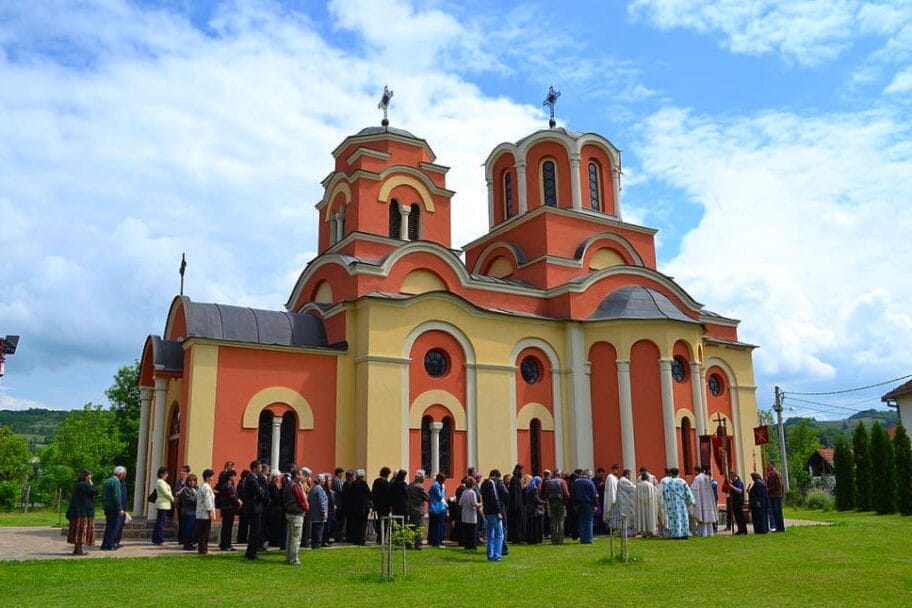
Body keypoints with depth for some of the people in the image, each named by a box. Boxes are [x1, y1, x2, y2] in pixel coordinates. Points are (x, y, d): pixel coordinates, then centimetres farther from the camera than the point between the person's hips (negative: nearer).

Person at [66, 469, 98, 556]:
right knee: (82, 529, -5)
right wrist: (91, 484, -2)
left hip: (77, 511, 9)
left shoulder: (78, 485, 13)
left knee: (78, 530, 11)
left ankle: (77, 549, 15)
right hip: (84, 512, -9)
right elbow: (95, 492, -11)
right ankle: (79, 549, -4)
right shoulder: (84, 485, -15)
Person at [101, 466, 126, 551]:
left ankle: (105, 545, 20)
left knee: (109, 527, 16)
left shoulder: (107, 481, 14)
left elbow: (103, 496, 21)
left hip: (107, 508, 9)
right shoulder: (116, 482, -15)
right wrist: (120, 509, -18)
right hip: (114, 508, -9)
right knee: (113, 527, -4)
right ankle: (109, 545, -3)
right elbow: (116, 497, -21)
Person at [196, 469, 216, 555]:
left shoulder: (201, 487, 15)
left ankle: (200, 548, 15)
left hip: (200, 514, 10)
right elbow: (208, 501, -18)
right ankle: (203, 550, -2)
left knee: (201, 533, 11)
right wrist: (210, 512, -16)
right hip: (205, 514, -10)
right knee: (205, 532, -4)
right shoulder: (207, 487, -15)